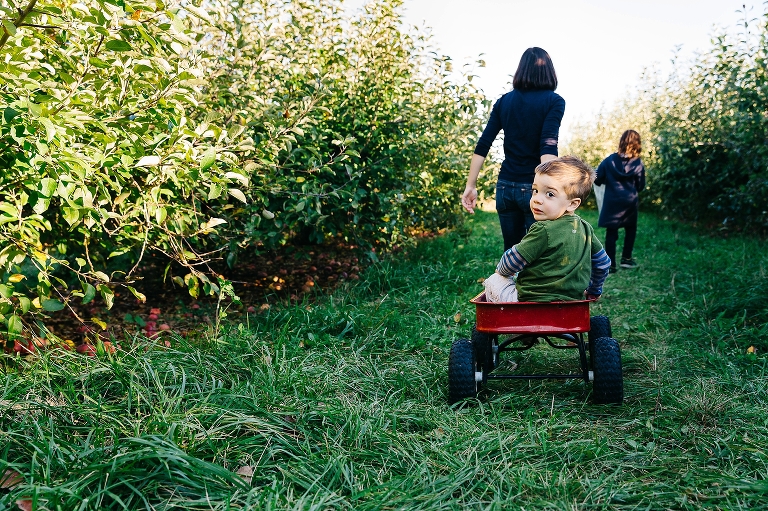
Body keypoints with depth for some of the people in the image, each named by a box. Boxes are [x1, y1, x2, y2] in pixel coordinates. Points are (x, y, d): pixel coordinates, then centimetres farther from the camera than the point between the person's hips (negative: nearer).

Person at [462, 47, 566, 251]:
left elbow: (482, 146, 3)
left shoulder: (504, 100, 9)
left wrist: (471, 186, 6)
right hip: (534, 188, -4)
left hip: (506, 186, 4)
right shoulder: (554, 101, -3)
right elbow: (548, 147, -17)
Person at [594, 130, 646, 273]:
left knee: (611, 233, 4)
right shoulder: (638, 164, -5)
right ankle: (626, 258, 22)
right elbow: (641, 186, 2)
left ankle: (611, 265, 3)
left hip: (611, 203, 0)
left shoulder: (610, 160, -6)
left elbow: (597, 179, -5)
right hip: (629, 203, 0)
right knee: (631, 229, 22)